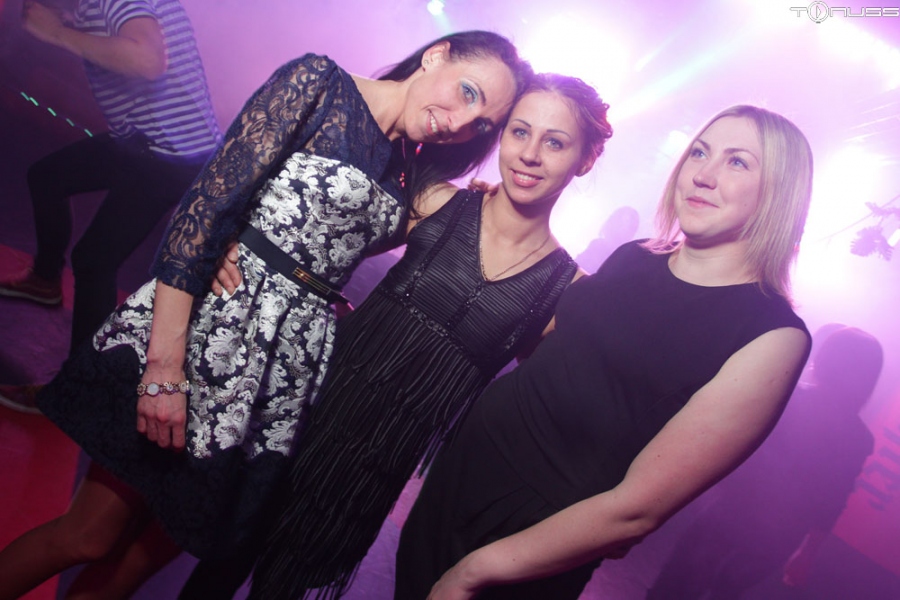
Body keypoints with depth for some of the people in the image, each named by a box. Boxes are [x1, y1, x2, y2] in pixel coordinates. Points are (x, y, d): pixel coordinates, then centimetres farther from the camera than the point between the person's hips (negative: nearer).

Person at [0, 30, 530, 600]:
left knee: (166, 539, 13)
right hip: (213, 319, -5)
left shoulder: (409, 177, 13)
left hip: (297, 358, 6)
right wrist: (166, 365, -20)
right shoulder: (319, 83, -7)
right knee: (92, 533, 3)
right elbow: (207, 206, -15)